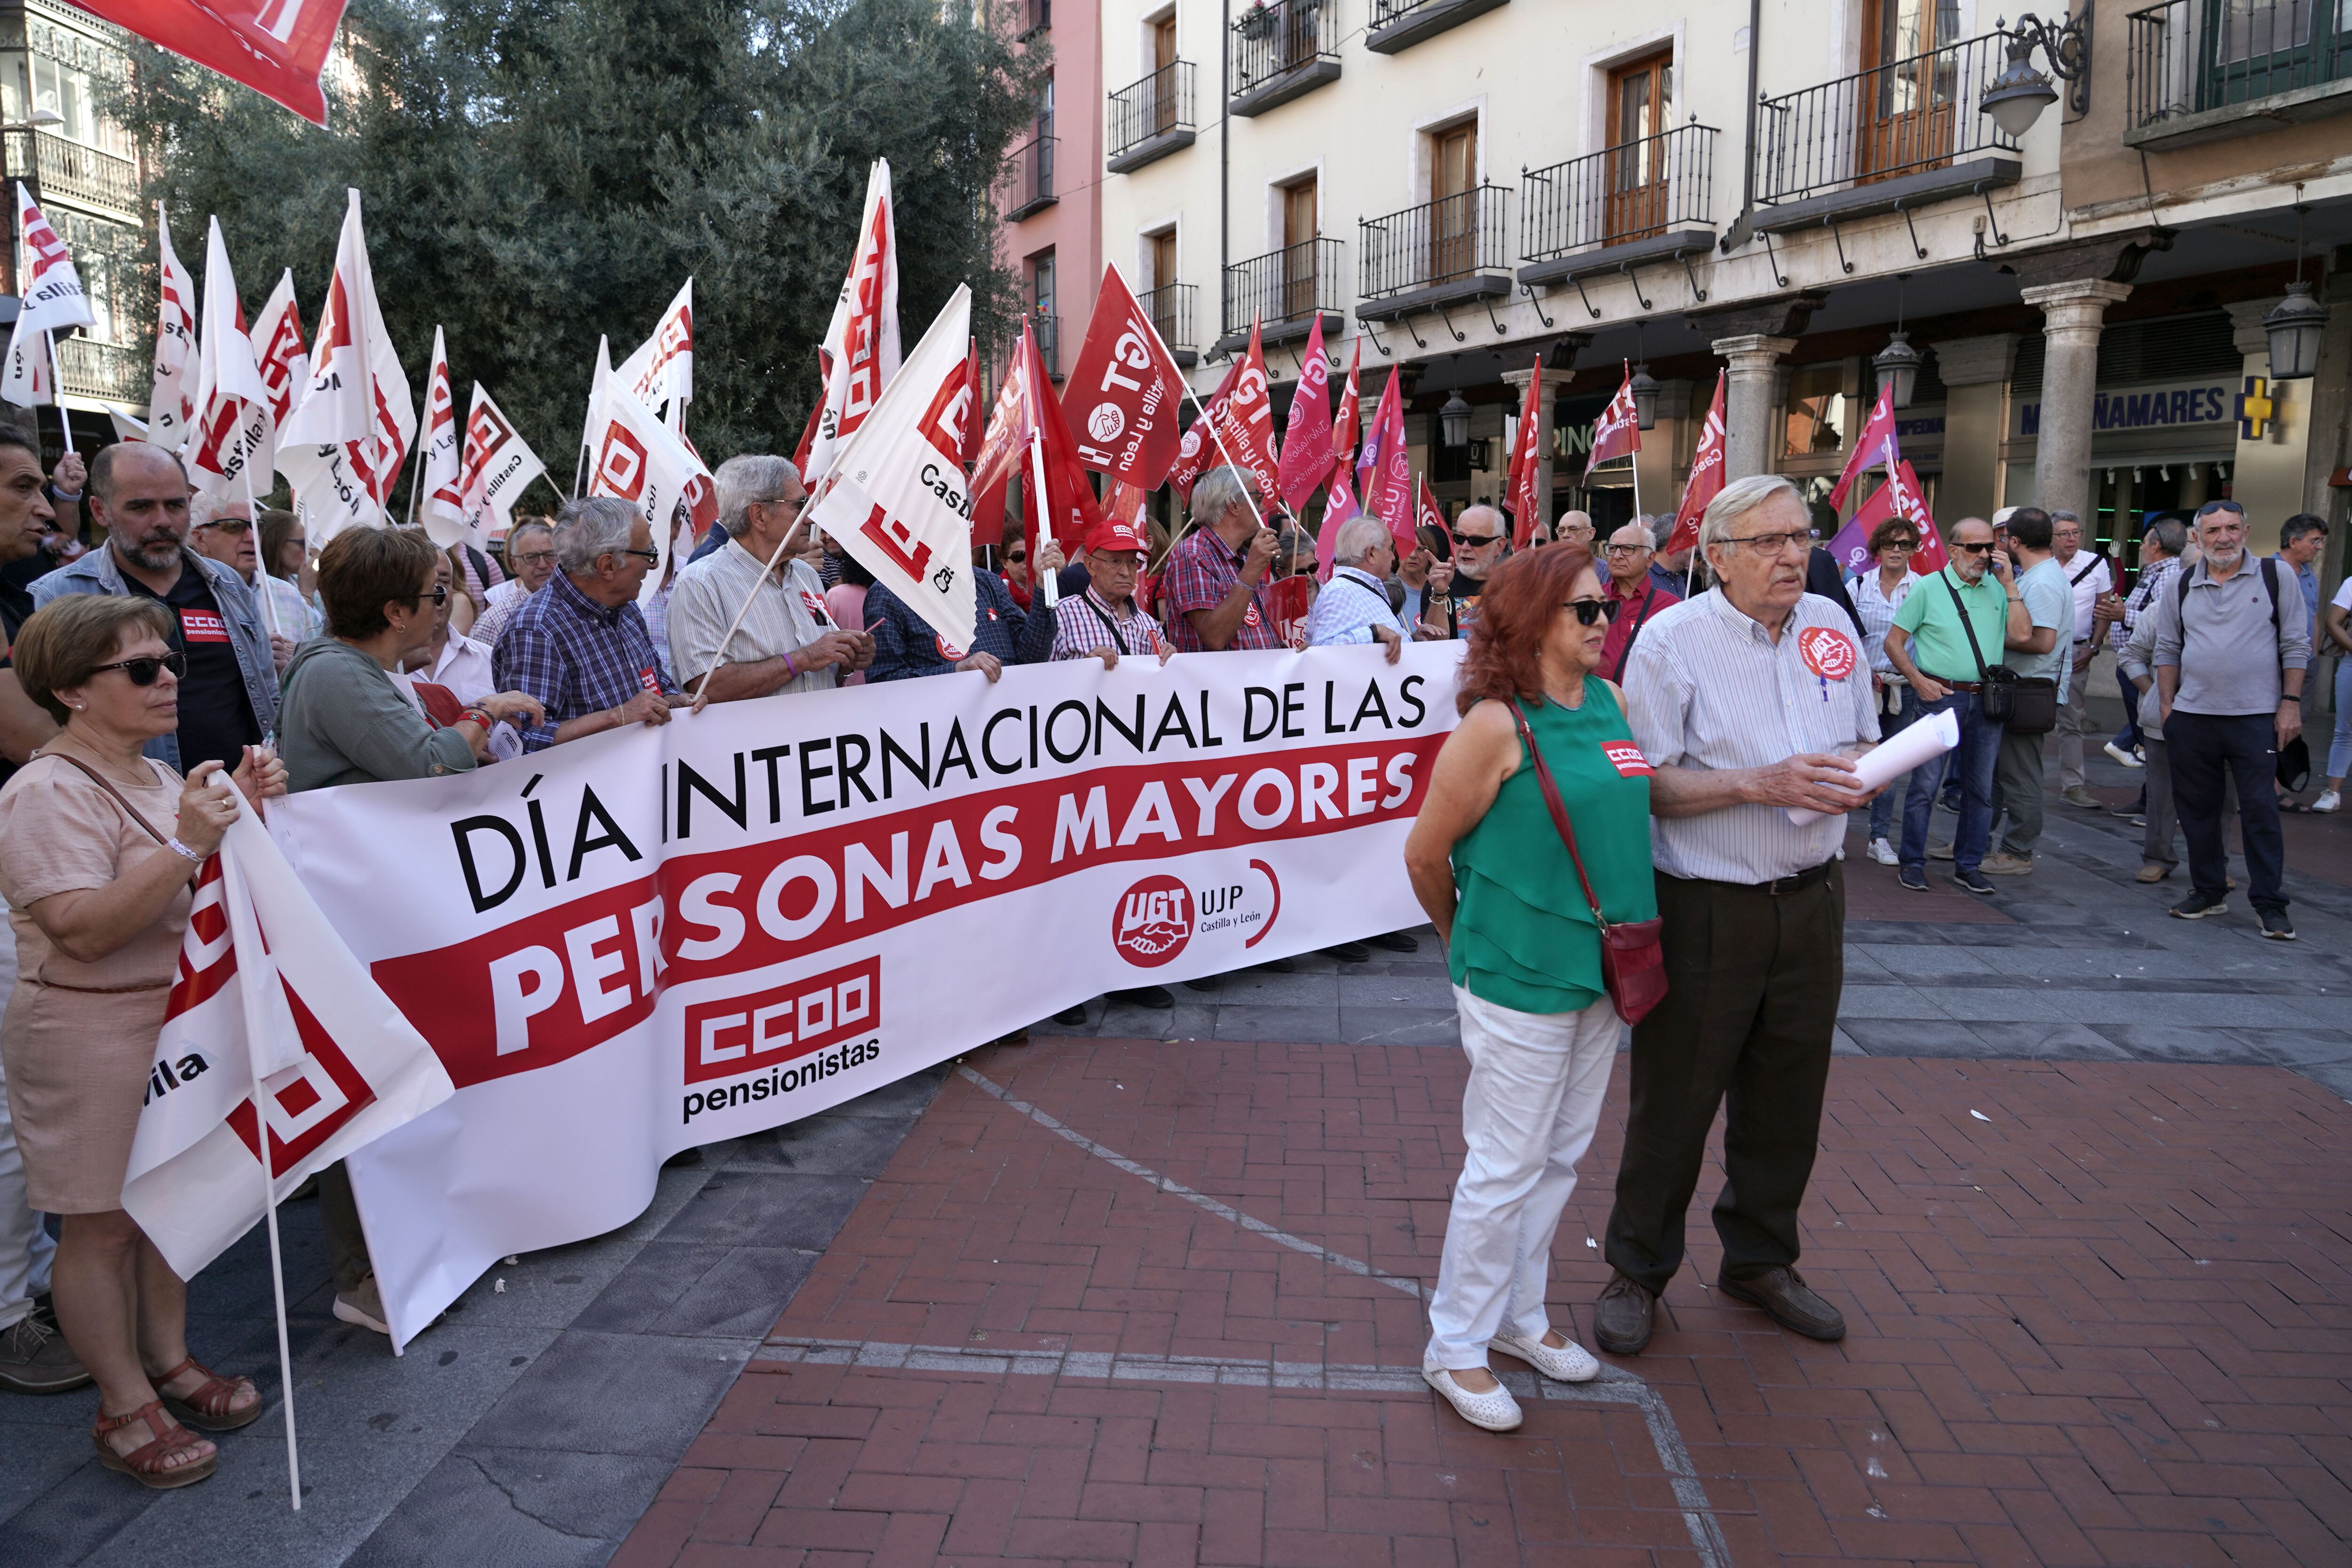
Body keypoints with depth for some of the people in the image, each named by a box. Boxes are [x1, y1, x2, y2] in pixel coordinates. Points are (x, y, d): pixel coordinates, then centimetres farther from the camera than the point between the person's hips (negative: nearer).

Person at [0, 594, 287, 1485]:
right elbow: (83, 931, -25)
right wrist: (186, 846, -32)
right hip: (90, 1038, -8)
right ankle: (124, 1408, 16)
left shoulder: (158, 778, 10)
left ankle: (168, 1362, 32)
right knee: (103, 1225, 4)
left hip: (178, 1021, 8)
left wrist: (245, 813, -3)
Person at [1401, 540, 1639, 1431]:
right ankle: (1455, 1347, 21)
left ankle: (1518, 1317, 36)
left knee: (1560, 1159, 18)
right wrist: (1465, 942, 4)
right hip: (1517, 979, -7)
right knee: (1505, 1169, 3)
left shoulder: (1610, 701, 4)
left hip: (1598, 969, 7)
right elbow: (1425, 855, -10)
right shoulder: (1497, 724, -17)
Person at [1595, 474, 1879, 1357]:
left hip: (1810, 900, 6)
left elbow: (1864, 742, 18)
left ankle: (1759, 1261, 37)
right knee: (1674, 1102, 6)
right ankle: (1637, 1273, 25)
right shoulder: (1672, 640, -11)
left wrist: (1857, 777, -5)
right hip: (1707, 910, -5)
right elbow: (1644, 784, -15)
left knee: (1788, 1097, 16)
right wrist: (1760, 785, -23)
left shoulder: (1832, 628, 6)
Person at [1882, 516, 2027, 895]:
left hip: (1987, 700, 4)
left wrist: (2010, 584, -3)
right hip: (1941, 696, -4)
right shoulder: (1929, 588, 0)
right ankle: (1911, 862, 6)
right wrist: (1918, 680, -10)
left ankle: (1968, 865, 18)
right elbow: (1894, 642, 1)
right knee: (1925, 783, -4)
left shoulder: (1998, 589, 11)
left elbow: (2022, 634, -1)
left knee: (1981, 788, 8)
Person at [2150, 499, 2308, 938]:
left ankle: (2270, 905, 4)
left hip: (2256, 718, -3)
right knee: (2197, 808, 9)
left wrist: (2291, 702, -4)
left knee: (2260, 810, -3)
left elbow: (2296, 645, 2)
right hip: (2191, 717, 3)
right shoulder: (2182, 586, 8)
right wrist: (2166, 703, 5)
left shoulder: (2276, 576, 1)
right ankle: (2209, 892, 22)